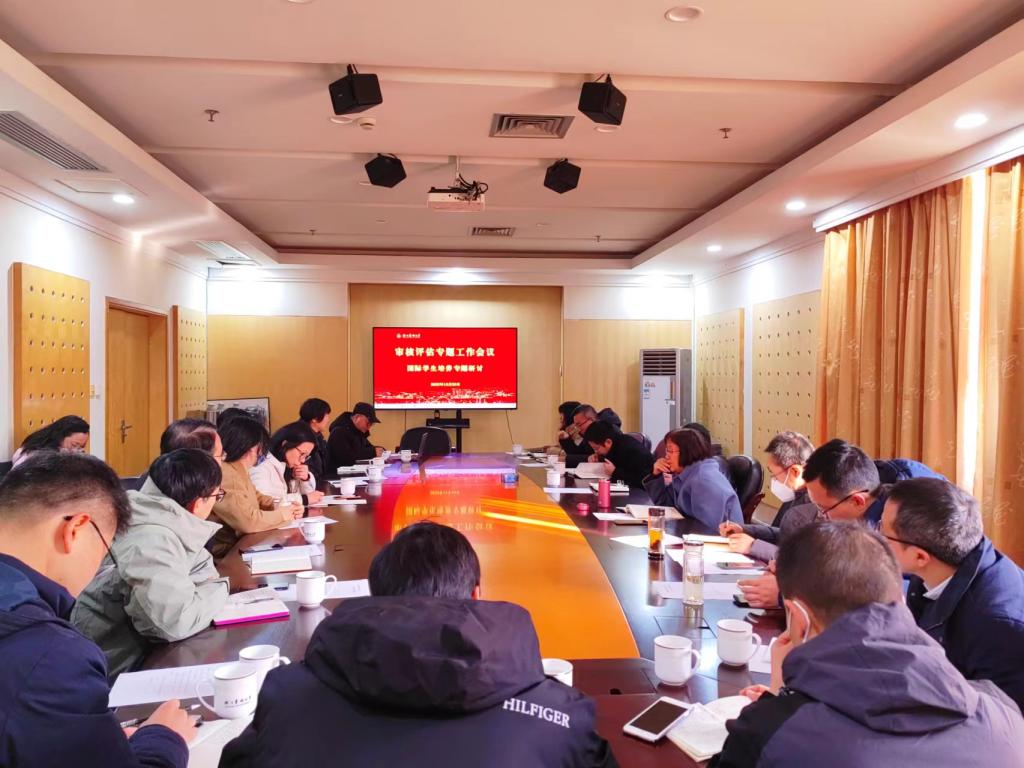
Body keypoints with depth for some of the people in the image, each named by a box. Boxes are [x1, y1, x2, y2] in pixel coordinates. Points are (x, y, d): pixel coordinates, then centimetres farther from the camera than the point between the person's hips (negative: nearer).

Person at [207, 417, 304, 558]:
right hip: (227, 552, -9)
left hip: (241, 543, 9)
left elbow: (255, 497, 21)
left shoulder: (238, 469, 9)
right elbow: (248, 521, -27)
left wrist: (279, 506, 2)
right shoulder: (225, 475, -23)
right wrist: (281, 514, -12)